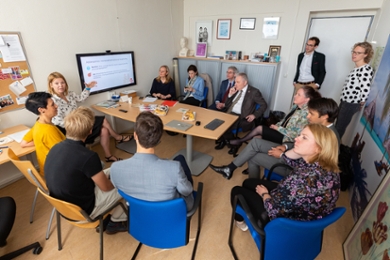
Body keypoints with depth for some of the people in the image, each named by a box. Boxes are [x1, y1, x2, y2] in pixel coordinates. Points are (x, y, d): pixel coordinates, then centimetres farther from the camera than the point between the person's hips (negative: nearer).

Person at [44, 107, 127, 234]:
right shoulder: (88, 156, -32)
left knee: (104, 174, 21)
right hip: (82, 210, -7)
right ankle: (117, 221, 27)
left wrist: (104, 175, 12)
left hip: (63, 204, 7)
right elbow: (106, 187, -17)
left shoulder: (55, 148, -8)